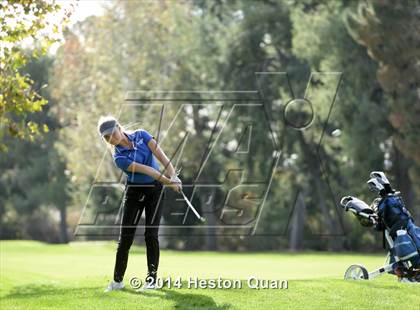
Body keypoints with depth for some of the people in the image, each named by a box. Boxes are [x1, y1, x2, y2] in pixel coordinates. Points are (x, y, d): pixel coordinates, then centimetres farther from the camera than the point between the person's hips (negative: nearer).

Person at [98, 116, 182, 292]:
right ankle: (118, 280, 4)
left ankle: (152, 278, 2)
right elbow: (146, 170, -21)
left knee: (151, 234, -4)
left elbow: (160, 155, -14)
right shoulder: (119, 158, -14)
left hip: (155, 189, 1)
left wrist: (173, 176, -27)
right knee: (125, 235, -4)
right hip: (134, 191, -1)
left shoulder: (141, 135, -6)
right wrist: (168, 182, -27)